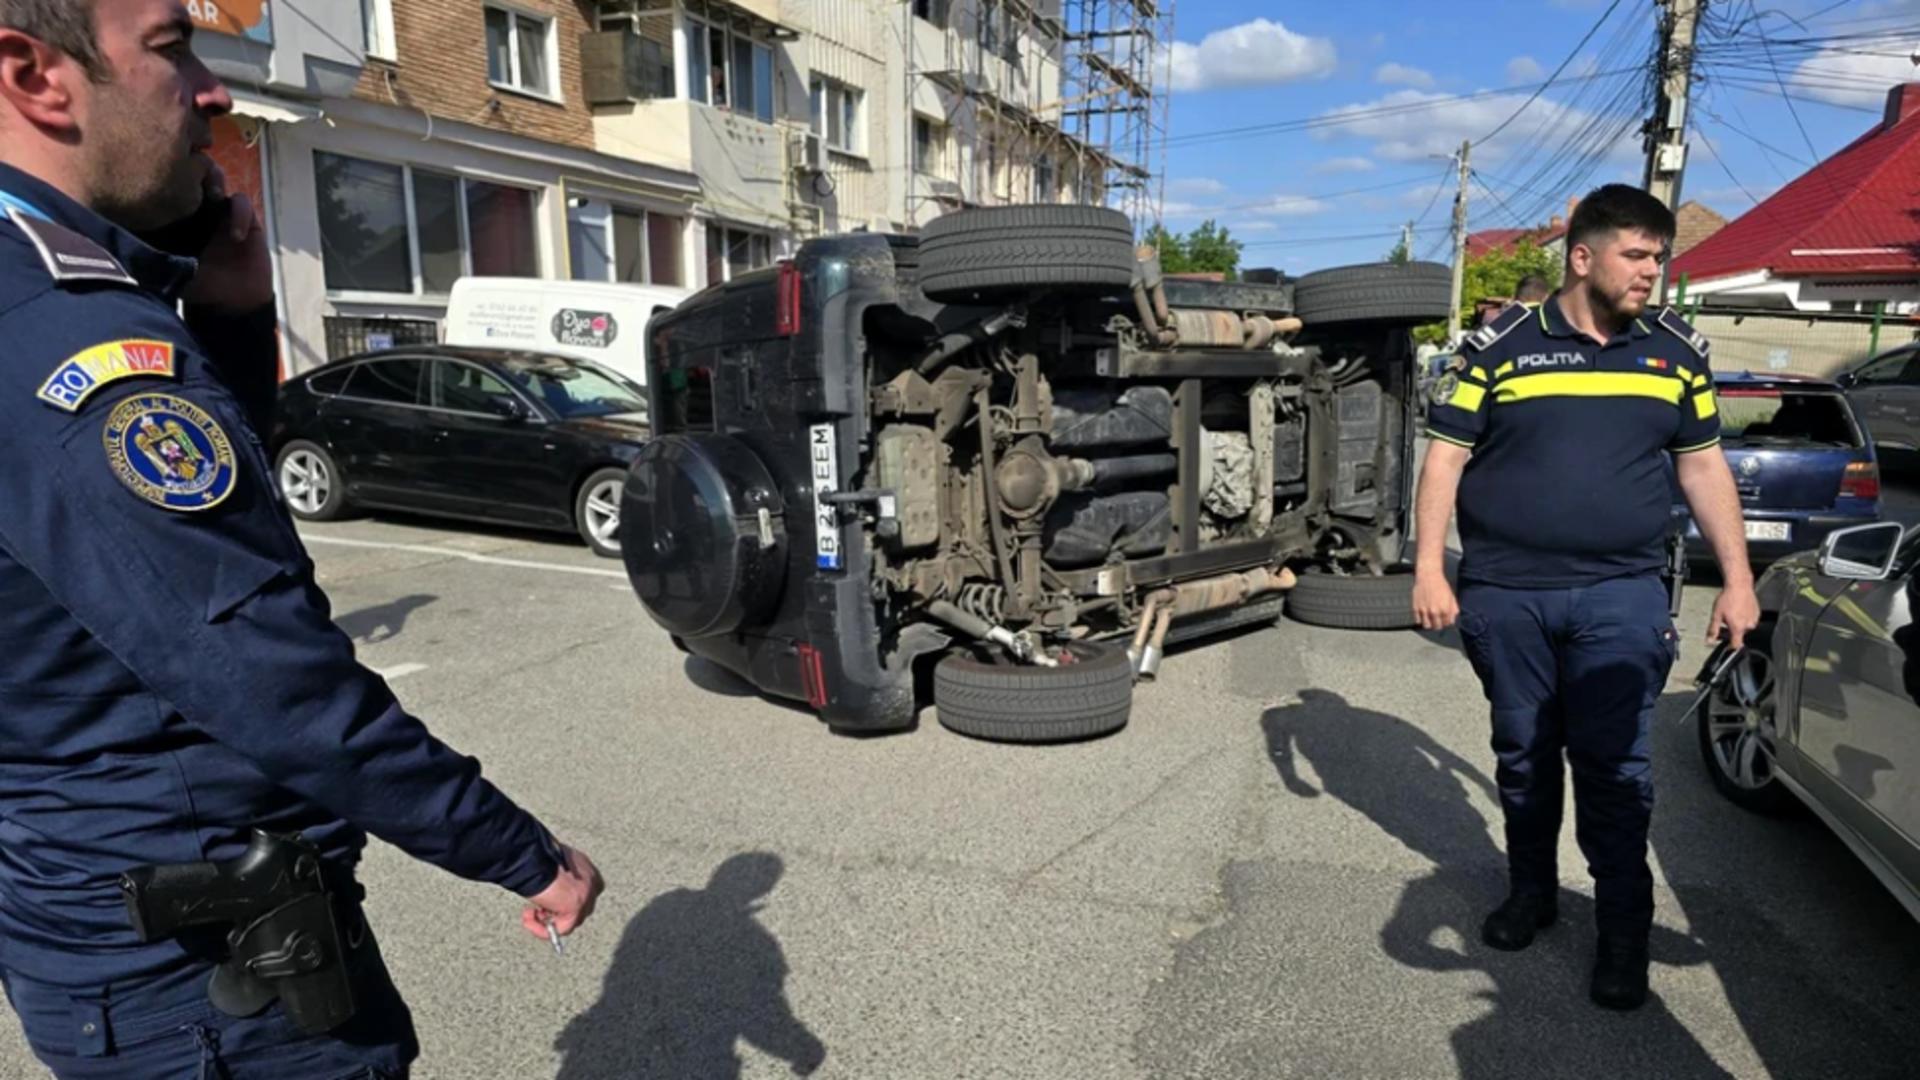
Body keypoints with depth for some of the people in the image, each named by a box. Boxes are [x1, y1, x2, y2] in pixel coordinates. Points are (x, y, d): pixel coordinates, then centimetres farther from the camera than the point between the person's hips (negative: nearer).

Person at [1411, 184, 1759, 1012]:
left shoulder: (1677, 351, 8)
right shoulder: (1499, 345, -2)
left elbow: (1703, 466, 13)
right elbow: (1446, 456, -3)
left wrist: (1737, 579, 9)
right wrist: (1429, 567, -10)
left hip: (1620, 597, 1)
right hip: (1506, 595, -1)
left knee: (1614, 767, 2)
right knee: (1523, 756, 13)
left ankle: (1624, 932, 18)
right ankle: (1531, 893, 32)